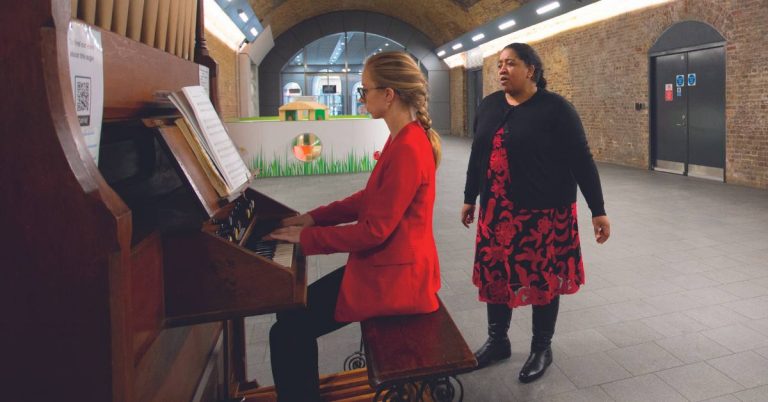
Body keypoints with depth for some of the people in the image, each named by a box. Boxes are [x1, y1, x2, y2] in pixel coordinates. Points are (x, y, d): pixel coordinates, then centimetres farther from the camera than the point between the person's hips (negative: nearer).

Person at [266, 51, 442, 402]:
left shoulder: (407, 149, -24)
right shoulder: (405, 138, 8)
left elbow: (375, 230, -24)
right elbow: (370, 199, 15)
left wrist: (307, 238, -14)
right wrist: (314, 217, 9)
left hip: (393, 276, -10)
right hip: (388, 265, 10)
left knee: (287, 333, -7)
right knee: (293, 311, 14)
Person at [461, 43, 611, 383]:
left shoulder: (555, 109, -9)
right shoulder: (488, 105, 7)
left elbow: (581, 161, -8)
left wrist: (598, 211, -8)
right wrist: (469, 198, 20)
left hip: (543, 213, -5)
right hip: (496, 212, 5)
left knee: (543, 278, 7)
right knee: (495, 275, 12)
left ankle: (542, 349, 26)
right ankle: (497, 341, 32)